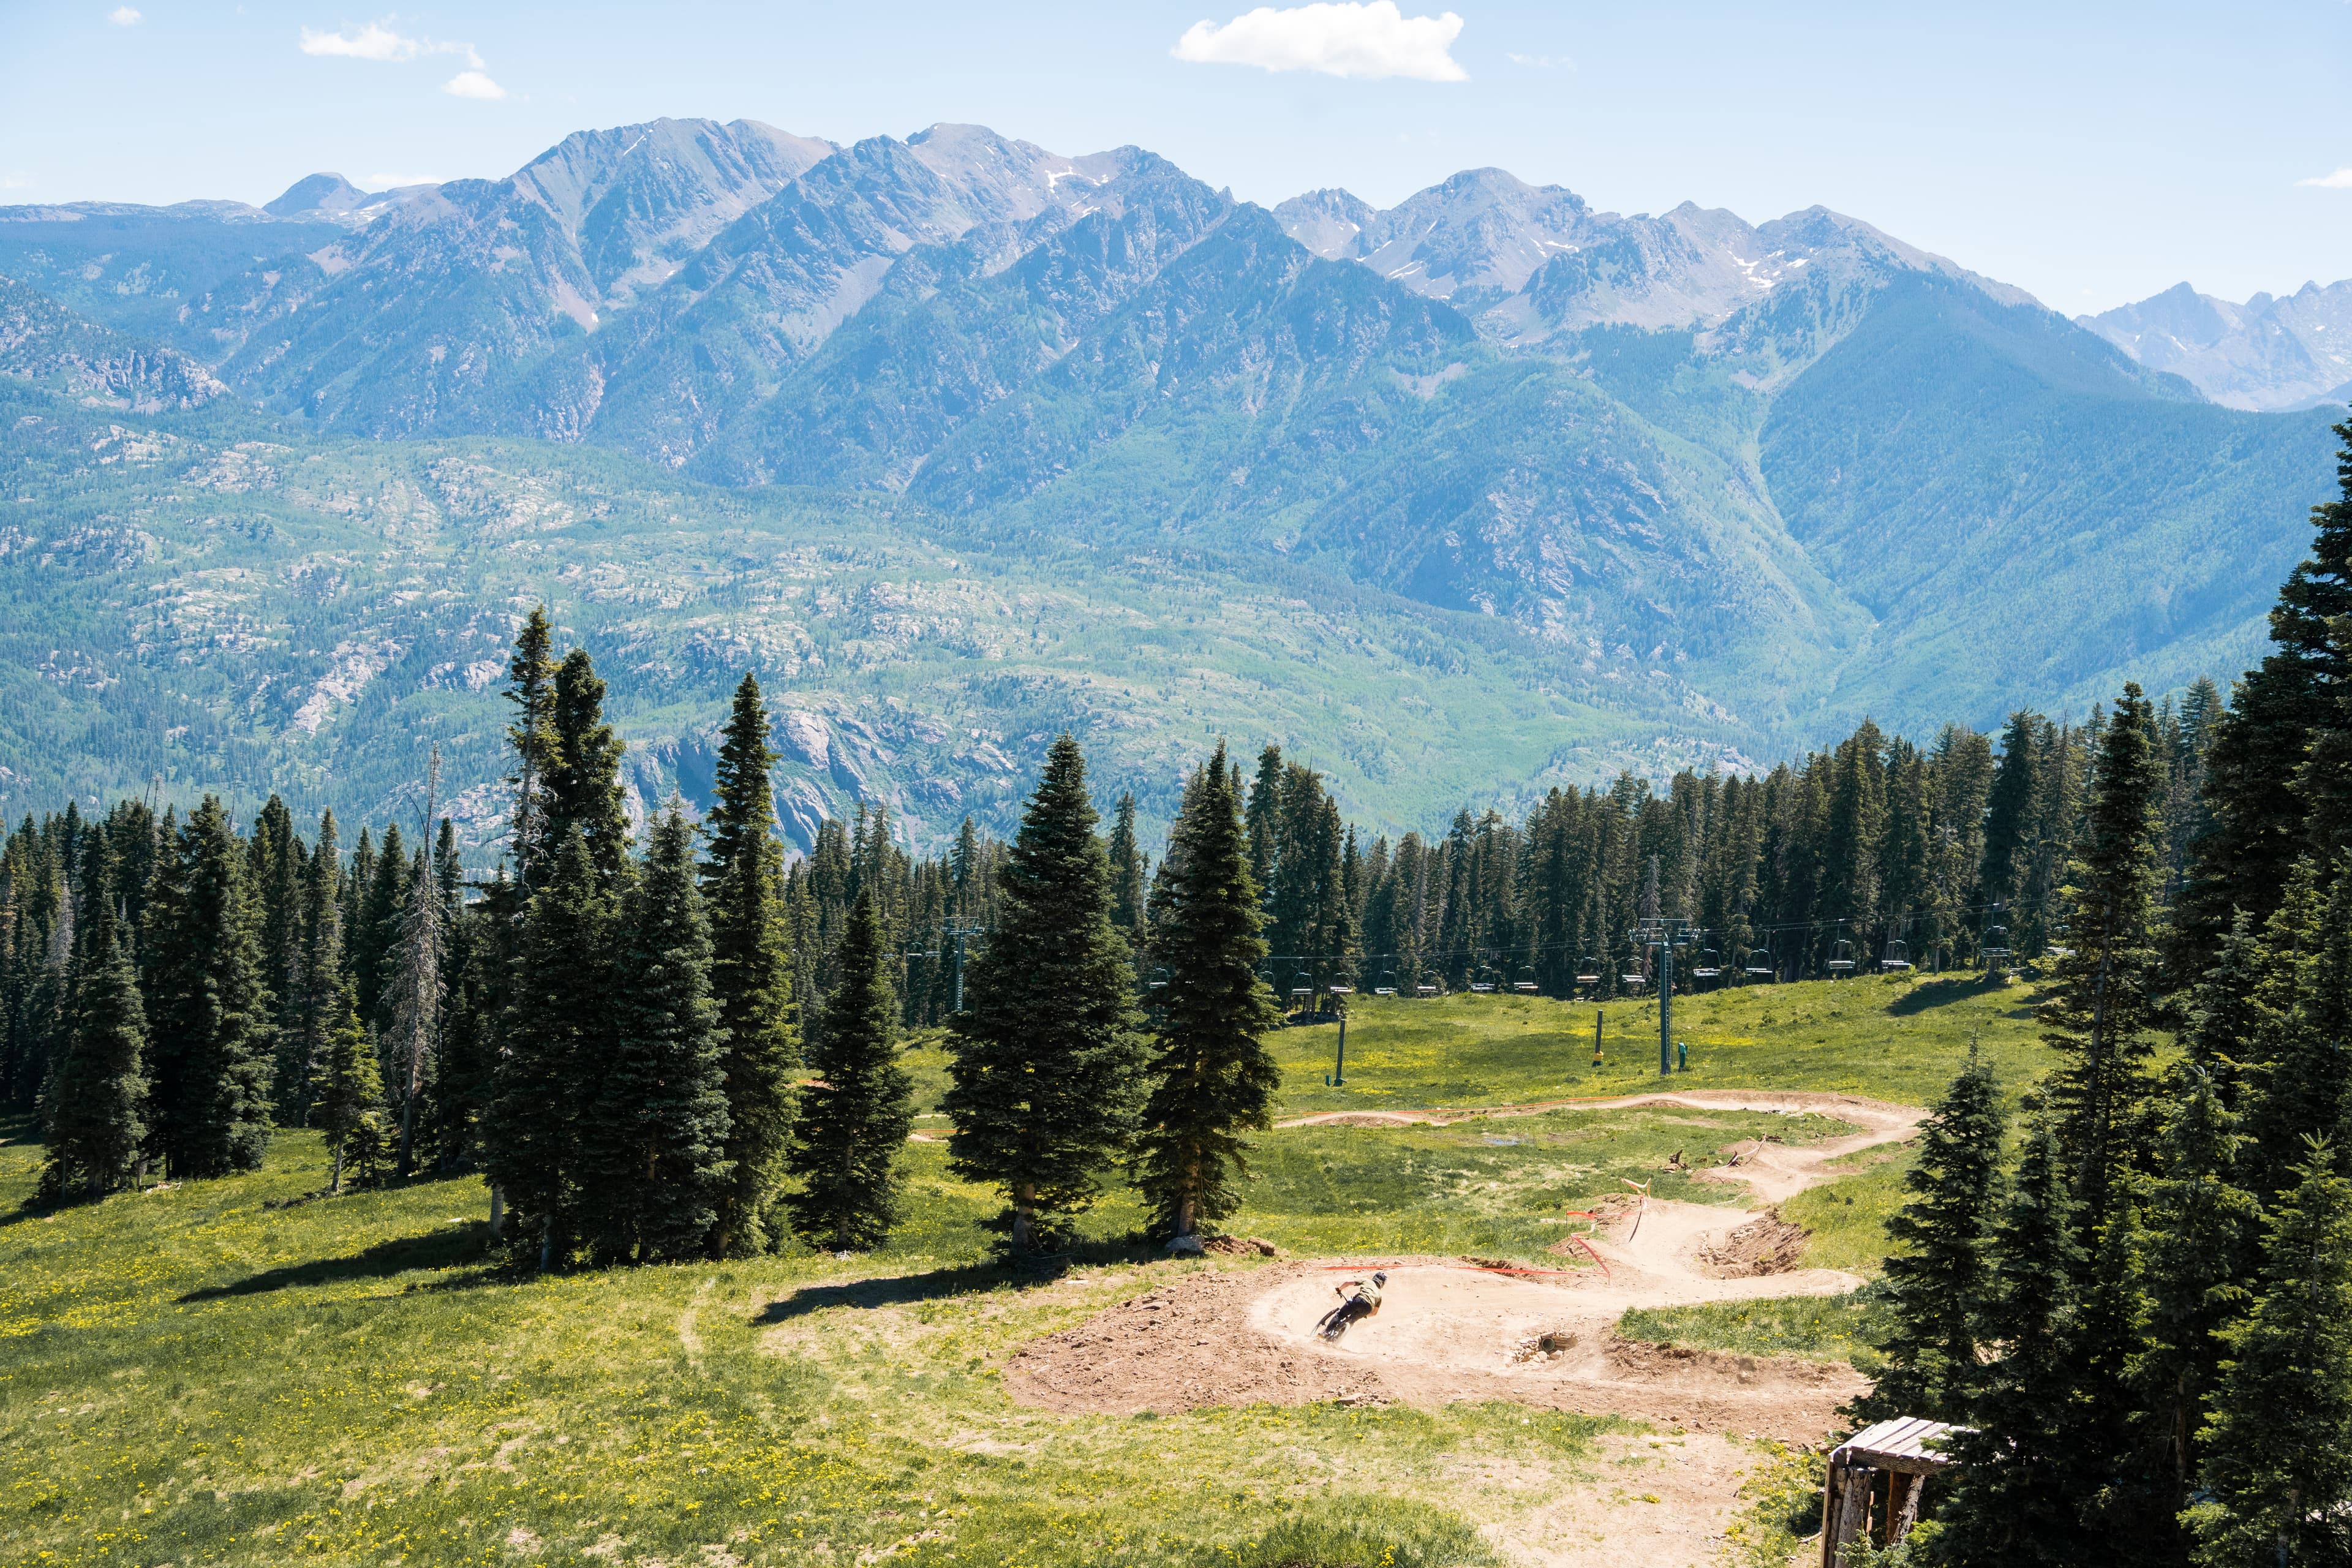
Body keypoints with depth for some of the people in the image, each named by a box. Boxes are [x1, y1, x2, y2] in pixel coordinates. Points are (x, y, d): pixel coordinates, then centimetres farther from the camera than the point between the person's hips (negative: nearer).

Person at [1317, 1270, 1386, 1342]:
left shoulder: (1366, 1281, 27)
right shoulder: (1379, 1294, 35)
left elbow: (1348, 1282, 14)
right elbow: (1375, 1313, 35)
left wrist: (1339, 1289, 27)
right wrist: (1364, 1314, 51)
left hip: (1359, 1300, -3)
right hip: (1368, 1308, 3)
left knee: (1340, 1315, 7)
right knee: (1351, 1321, 24)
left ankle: (1326, 1332, -9)